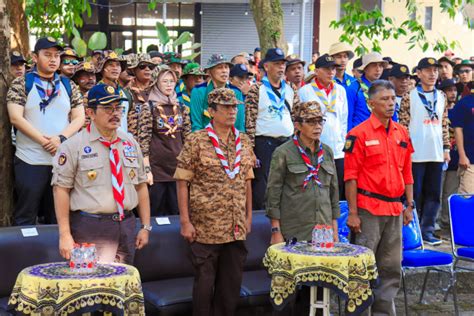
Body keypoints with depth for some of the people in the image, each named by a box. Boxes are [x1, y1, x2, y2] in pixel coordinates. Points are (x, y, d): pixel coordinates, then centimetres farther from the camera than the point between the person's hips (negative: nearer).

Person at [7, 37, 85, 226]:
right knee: (25, 217, 3)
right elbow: (16, 118, -9)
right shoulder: (21, 84, 0)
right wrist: (44, 141, -15)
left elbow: (79, 118, 5)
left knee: (58, 217, 10)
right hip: (30, 161, -3)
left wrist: (61, 138, -12)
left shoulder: (68, 86, 11)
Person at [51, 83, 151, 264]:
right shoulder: (73, 146, -4)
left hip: (126, 227, 5)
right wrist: (65, 235, -11)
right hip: (91, 229, -5)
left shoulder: (130, 143, 11)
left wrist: (145, 227, 10)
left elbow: (141, 185, 14)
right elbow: (61, 189, -6)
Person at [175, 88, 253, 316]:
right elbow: (182, 182, -8)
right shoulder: (196, 141, -7)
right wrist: (185, 221, -12)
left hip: (236, 228, 5)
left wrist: (248, 215, 11)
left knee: (232, 282, 11)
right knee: (205, 282, 5)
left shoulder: (243, 141, 7)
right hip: (205, 227, -4)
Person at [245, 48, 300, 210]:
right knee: (261, 190, -2)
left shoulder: (290, 90, 12)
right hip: (264, 143, -5)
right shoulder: (256, 90, -4)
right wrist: (251, 151, -14)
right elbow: (249, 122, -8)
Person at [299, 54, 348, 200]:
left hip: (338, 151, 4)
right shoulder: (305, 91, 1)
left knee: (338, 192, 3)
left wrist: (342, 141, 9)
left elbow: (344, 119, 17)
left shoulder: (340, 90, 13)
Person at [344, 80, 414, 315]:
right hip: (369, 210, -6)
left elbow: (407, 173, 17)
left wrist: (409, 205, 12)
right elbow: (350, 177, -9)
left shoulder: (402, 133, 11)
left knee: (392, 268, 11)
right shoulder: (359, 134, -7)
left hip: (395, 210, 6)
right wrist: (352, 213, -13)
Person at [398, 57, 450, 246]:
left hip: (436, 154, 5)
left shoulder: (441, 98, 12)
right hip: (415, 154, -5)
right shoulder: (409, 97, -3)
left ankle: (427, 230, 14)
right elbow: (402, 125, -5)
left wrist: (446, 148, 10)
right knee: (414, 194, 2)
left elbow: (444, 125, 14)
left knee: (433, 194, 6)